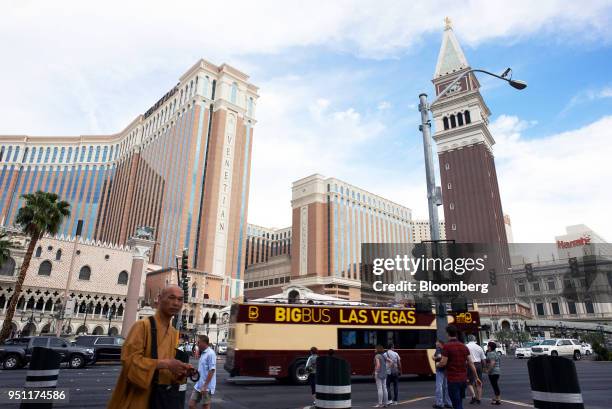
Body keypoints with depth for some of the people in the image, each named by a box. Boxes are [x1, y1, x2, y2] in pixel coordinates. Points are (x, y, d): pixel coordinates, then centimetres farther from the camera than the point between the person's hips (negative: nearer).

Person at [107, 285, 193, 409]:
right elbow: (129, 358, -20)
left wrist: (182, 370, -6)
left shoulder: (175, 333, 9)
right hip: (142, 395, -6)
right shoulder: (143, 325, -12)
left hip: (168, 394, 6)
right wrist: (165, 363, -23)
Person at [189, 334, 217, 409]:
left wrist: (205, 386, -22)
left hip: (206, 387, -9)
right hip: (198, 385, 9)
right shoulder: (203, 353, 11)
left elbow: (211, 370, -21)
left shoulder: (210, 354, -18)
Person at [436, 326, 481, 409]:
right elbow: (471, 363, 6)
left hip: (453, 379, -6)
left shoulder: (447, 346, -14)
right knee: (459, 402, 22)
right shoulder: (464, 346, 5)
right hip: (463, 379, 6)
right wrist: (476, 377, 13)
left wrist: (437, 364, 6)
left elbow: (443, 363, -15)